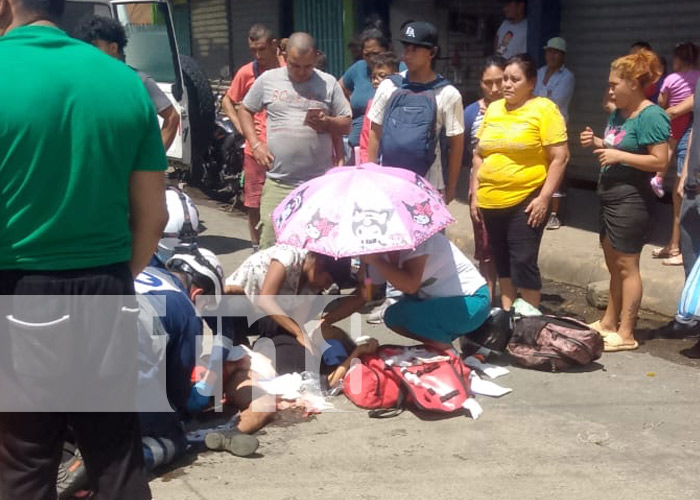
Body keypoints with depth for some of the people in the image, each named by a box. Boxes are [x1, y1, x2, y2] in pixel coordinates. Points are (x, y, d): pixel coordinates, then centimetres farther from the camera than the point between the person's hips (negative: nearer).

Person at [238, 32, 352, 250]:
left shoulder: (328, 83, 5)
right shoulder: (268, 79, 6)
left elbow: (346, 124, 9)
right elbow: (245, 111, 16)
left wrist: (326, 122, -12)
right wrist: (256, 144, 2)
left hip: (320, 183, 0)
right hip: (278, 182, 0)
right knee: (270, 244, -1)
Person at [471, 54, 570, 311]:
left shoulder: (544, 109, -7)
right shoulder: (493, 109, 10)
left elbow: (560, 157, -11)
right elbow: (479, 155, 15)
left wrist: (544, 198, -15)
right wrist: (475, 194, 10)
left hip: (525, 202, -6)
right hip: (490, 202, 6)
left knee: (523, 263, -4)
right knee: (502, 262, 14)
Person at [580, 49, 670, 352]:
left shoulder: (651, 116, -16)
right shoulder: (618, 113, 10)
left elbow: (660, 161, -20)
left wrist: (618, 156, -22)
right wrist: (597, 143, 4)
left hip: (630, 199, -9)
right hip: (609, 196, 9)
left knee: (626, 265, -4)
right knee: (614, 264, 16)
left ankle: (626, 334, 3)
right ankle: (609, 322, 27)